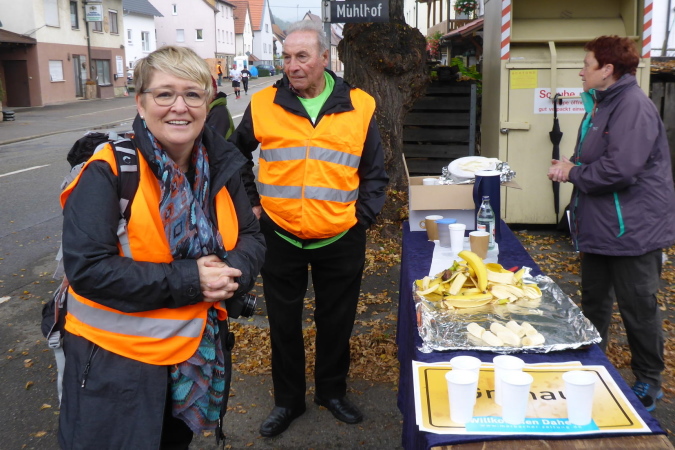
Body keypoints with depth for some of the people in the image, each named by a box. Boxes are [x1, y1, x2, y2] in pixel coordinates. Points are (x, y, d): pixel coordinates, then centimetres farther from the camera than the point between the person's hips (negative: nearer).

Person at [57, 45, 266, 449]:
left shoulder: (220, 166, -1)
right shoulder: (110, 171, -18)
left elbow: (252, 237, 5)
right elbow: (87, 267, -23)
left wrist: (232, 271, -19)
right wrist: (187, 280, -26)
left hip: (200, 353, 6)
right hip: (116, 362, -5)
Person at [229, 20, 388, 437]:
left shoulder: (359, 107, -4)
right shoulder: (264, 105, -4)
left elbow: (375, 174, 4)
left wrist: (362, 218, -4)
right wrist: (251, 203, 6)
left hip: (341, 240, 0)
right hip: (280, 238, 1)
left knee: (336, 323, 15)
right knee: (284, 324, 12)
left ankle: (333, 391, 37)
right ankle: (288, 400, 32)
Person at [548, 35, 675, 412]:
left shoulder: (633, 106, -21)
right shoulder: (603, 104, 13)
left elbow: (620, 168, -31)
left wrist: (574, 173, -16)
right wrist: (571, 166, 1)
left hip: (631, 229, -10)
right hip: (600, 226, 10)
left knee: (638, 309, 4)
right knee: (594, 301, 20)